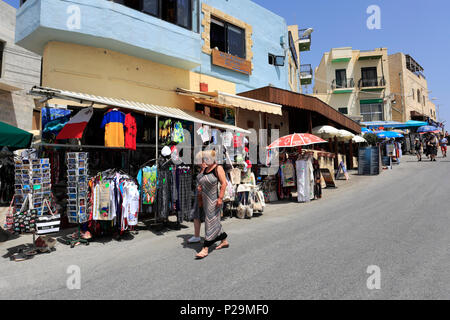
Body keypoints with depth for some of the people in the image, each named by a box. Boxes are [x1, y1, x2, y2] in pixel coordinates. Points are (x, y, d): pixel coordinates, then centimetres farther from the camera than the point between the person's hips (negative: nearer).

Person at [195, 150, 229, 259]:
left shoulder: (218, 168, -10)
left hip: (214, 200, -8)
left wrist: (220, 198, -21)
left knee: (211, 222, -6)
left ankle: (205, 249, -4)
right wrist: (200, 187, 5)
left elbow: (224, 183, -16)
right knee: (215, 221, 16)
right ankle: (224, 241, 32)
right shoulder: (205, 169, 13)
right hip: (206, 200, 9)